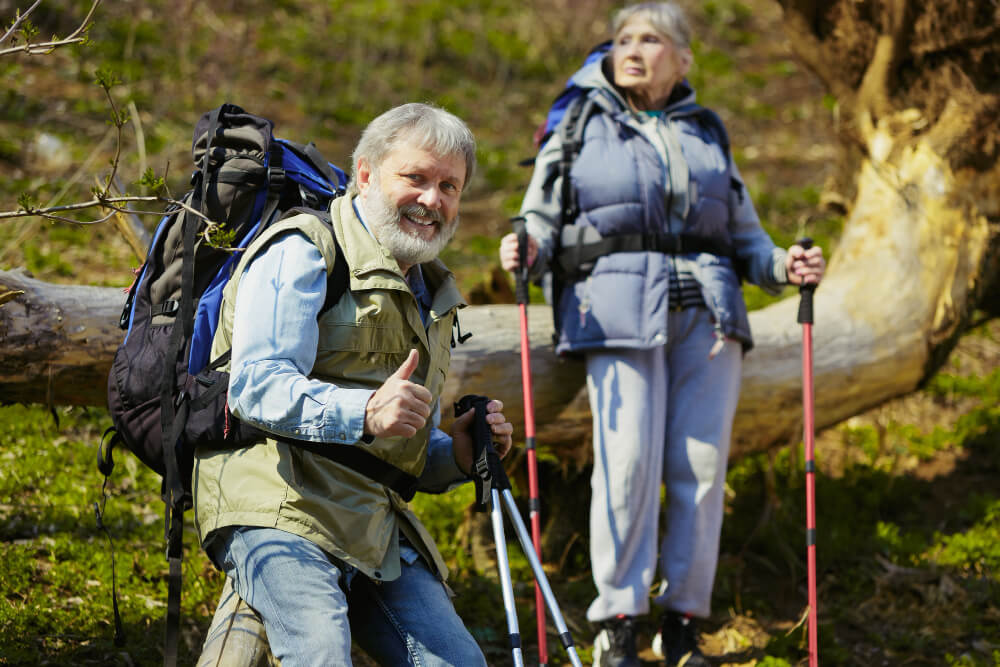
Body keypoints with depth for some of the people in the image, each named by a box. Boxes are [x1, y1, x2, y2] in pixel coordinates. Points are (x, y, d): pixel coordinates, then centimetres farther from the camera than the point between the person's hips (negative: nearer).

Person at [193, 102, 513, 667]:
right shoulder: (301, 253, 0)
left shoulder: (429, 296, 27)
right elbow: (255, 386, -15)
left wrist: (458, 454, 8)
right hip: (278, 513, -8)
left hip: (377, 532, 8)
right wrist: (364, 412, -30)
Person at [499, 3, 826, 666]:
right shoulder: (579, 132, 13)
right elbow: (541, 223, 9)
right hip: (619, 313, -3)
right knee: (628, 463, -13)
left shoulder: (707, 134, 20)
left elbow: (743, 233, 22)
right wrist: (526, 251, -14)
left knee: (701, 465, -3)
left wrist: (783, 264, 2)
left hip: (708, 314, 3)